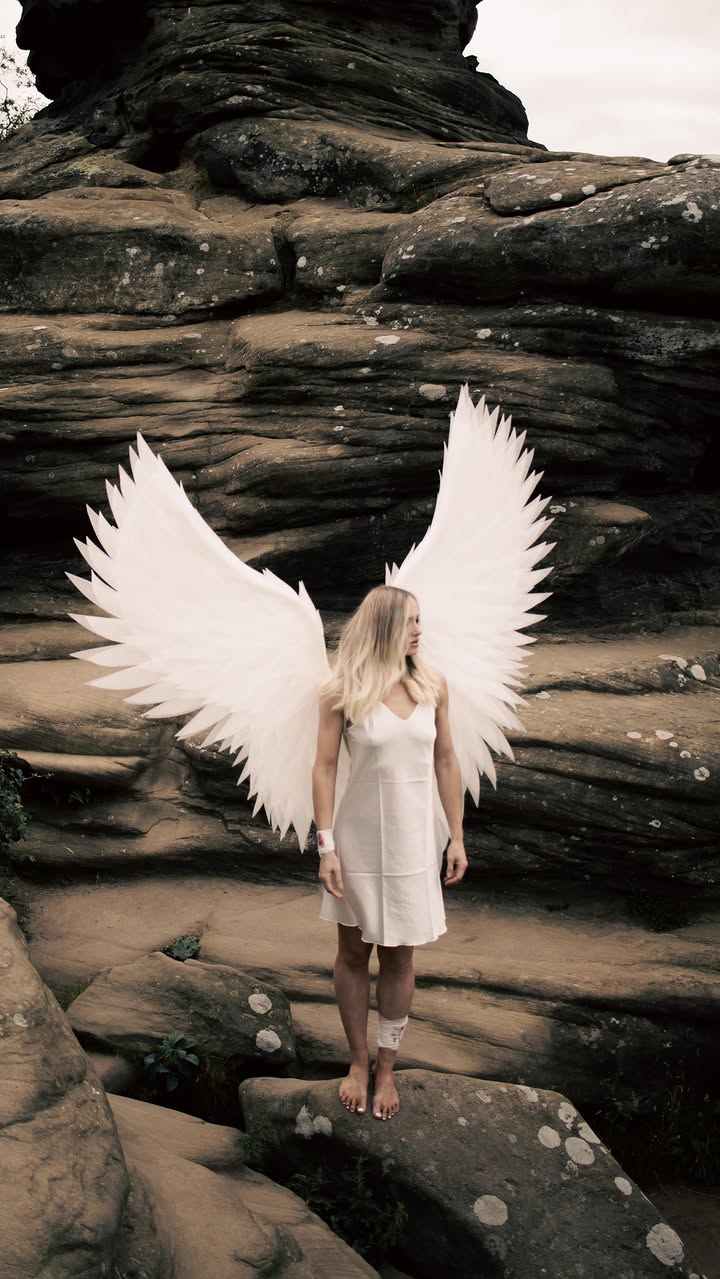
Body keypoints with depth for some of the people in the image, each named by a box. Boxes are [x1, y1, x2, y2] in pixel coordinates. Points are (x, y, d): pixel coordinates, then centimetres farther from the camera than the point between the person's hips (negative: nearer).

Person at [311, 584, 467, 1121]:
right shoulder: (343, 692, -11)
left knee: (398, 956, 10)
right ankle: (359, 1061, 31)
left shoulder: (433, 685, -3)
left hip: (412, 839, 2)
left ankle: (387, 1066, 27)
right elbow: (325, 768, -8)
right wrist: (326, 845, -11)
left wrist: (457, 836, 4)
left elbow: (446, 762, 3)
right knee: (353, 952, 12)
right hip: (358, 839, -2)